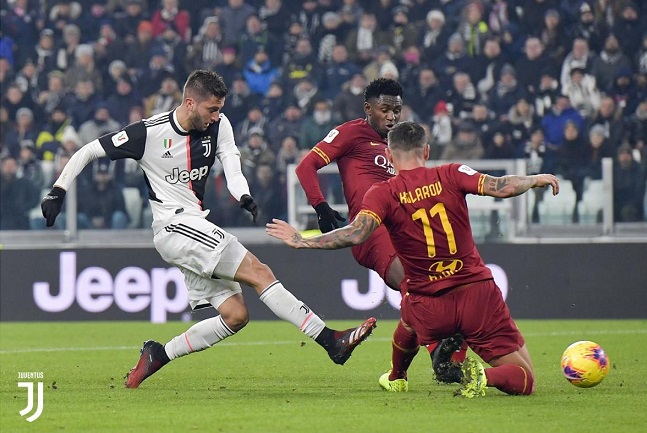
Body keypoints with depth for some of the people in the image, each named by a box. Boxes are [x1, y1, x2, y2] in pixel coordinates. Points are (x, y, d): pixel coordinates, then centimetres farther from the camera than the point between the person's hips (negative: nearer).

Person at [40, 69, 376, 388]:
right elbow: (89, 152, -3)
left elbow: (232, 167, -5)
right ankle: (330, 341, -23)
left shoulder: (218, 126, 5)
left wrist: (244, 196, -27)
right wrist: (58, 191, -10)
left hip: (198, 230, 8)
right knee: (258, 272, -18)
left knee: (235, 315, -1)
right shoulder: (150, 132, -10)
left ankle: (157, 355, 7)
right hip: (173, 227, -8)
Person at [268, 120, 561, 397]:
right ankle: (484, 377, -25)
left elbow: (355, 234, -21)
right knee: (524, 380, 4)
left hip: (430, 311, 1)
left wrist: (302, 241, -12)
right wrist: (536, 180, 9)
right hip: (477, 293, -1)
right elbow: (501, 188, -11)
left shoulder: (383, 194, -6)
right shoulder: (450, 175, -3)